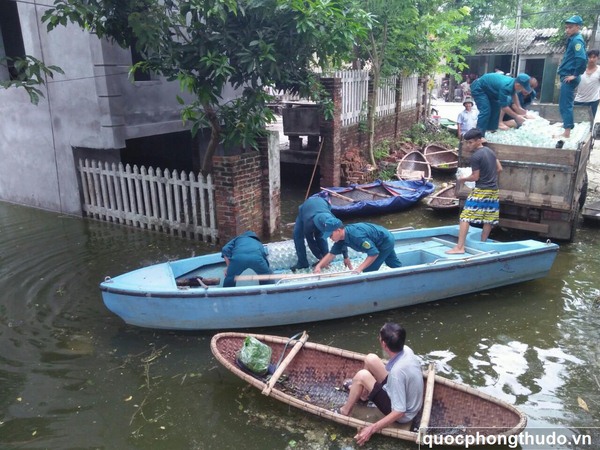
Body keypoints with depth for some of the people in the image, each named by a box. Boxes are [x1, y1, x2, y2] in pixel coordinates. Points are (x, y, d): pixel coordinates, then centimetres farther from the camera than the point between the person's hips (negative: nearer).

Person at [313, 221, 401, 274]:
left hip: (385, 242, -9)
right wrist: (319, 266, -20)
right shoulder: (341, 238, -13)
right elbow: (331, 254, -8)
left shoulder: (356, 236, -40)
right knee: (394, 264, 30)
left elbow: (374, 253, -37)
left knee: (369, 270, -10)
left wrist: (359, 269, -38)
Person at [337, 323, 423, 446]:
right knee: (370, 359, 4)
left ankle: (345, 411, 9)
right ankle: (363, 394, 31)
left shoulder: (397, 371, -38)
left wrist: (371, 429, -28)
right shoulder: (406, 350, -14)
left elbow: (399, 412, -33)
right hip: (409, 400, 8)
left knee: (361, 376, -16)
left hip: (403, 415, -8)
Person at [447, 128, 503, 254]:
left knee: (465, 217, -8)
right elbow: (499, 169, 16)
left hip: (481, 191, -8)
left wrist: (463, 179, 3)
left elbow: (475, 177, -12)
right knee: (488, 219, 10)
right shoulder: (490, 151, 10)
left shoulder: (475, 157, -14)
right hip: (493, 190, 8)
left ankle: (460, 247, -12)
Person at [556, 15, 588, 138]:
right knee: (565, 104, 21)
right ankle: (567, 124, 35)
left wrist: (575, 75, -19)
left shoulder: (576, 40, -14)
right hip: (567, 76, 10)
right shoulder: (573, 39, 16)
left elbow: (582, 58, -27)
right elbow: (584, 58, 24)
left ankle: (567, 133, -10)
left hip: (569, 77, -10)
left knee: (565, 104, -10)